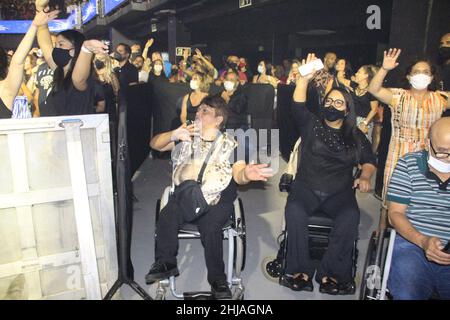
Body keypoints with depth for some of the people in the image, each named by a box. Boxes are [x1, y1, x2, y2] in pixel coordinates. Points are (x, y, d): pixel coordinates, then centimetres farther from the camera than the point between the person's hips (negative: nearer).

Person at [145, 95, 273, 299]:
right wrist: (173, 135, -14)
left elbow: (238, 175, -10)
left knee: (210, 226, -30)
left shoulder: (229, 144, 5)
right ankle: (166, 263, -3)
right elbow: (154, 144, 7)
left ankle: (217, 278, -11)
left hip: (216, 200, -2)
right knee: (167, 217, -26)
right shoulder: (186, 137, 14)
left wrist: (246, 173, -35)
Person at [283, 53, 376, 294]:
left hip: (340, 193, 1)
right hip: (306, 188, -1)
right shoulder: (311, 124, 11)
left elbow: (369, 161, 15)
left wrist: (365, 177, -7)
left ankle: (329, 272, -18)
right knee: (294, 210, -32)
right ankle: (300, 270, -19)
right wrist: (304, 80, -20)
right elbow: (297, 107, -6)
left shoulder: (356, 136, 16)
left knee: (351, 217, -31)